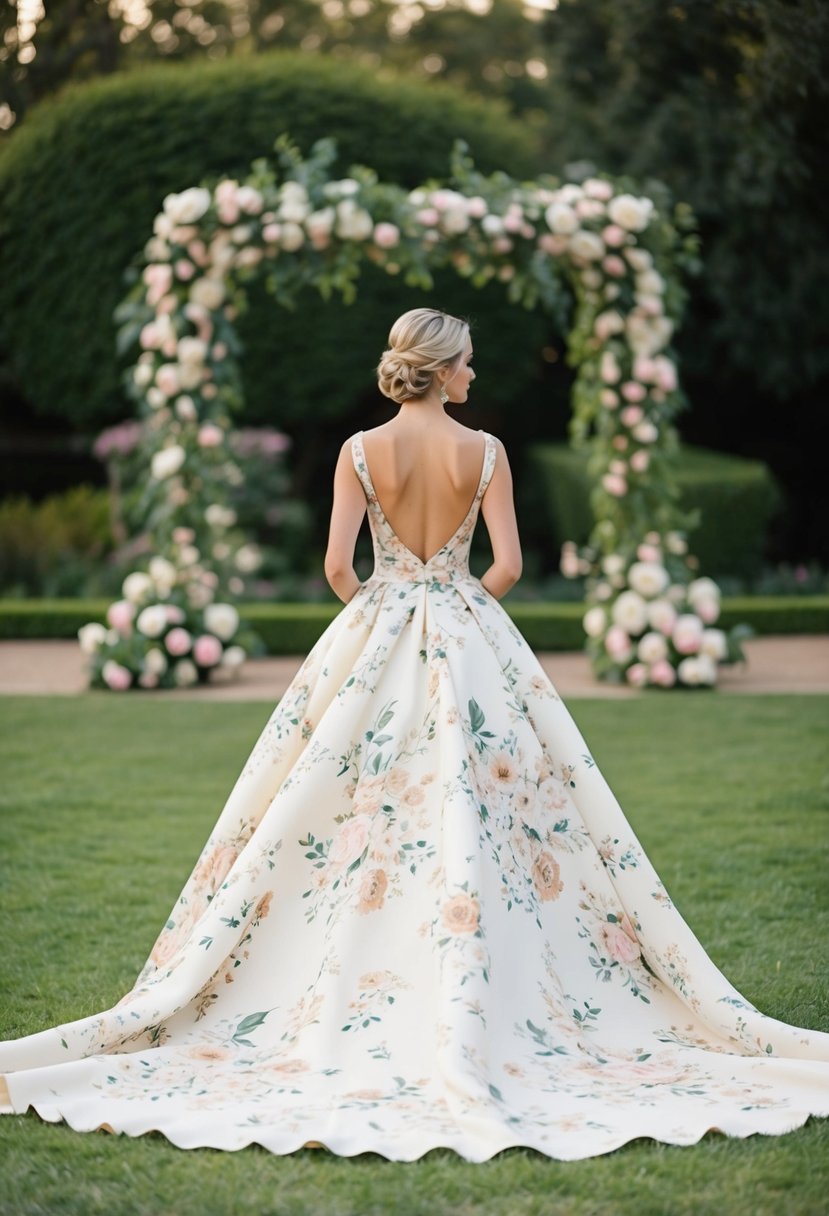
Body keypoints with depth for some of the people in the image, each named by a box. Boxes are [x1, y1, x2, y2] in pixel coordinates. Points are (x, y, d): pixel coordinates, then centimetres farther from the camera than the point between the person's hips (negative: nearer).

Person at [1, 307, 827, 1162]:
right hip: (469, 641, -1)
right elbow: (508, 565, -8)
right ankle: (471, 1022, 0)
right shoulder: (484, 451, -5)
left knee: (361, 815, 7)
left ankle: (352, 1008, 9)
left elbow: (336, 564, -10)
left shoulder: (361, 450, -4)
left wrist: (372, 609, 10)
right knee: (470, 820, 2)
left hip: (374, 639, 1)